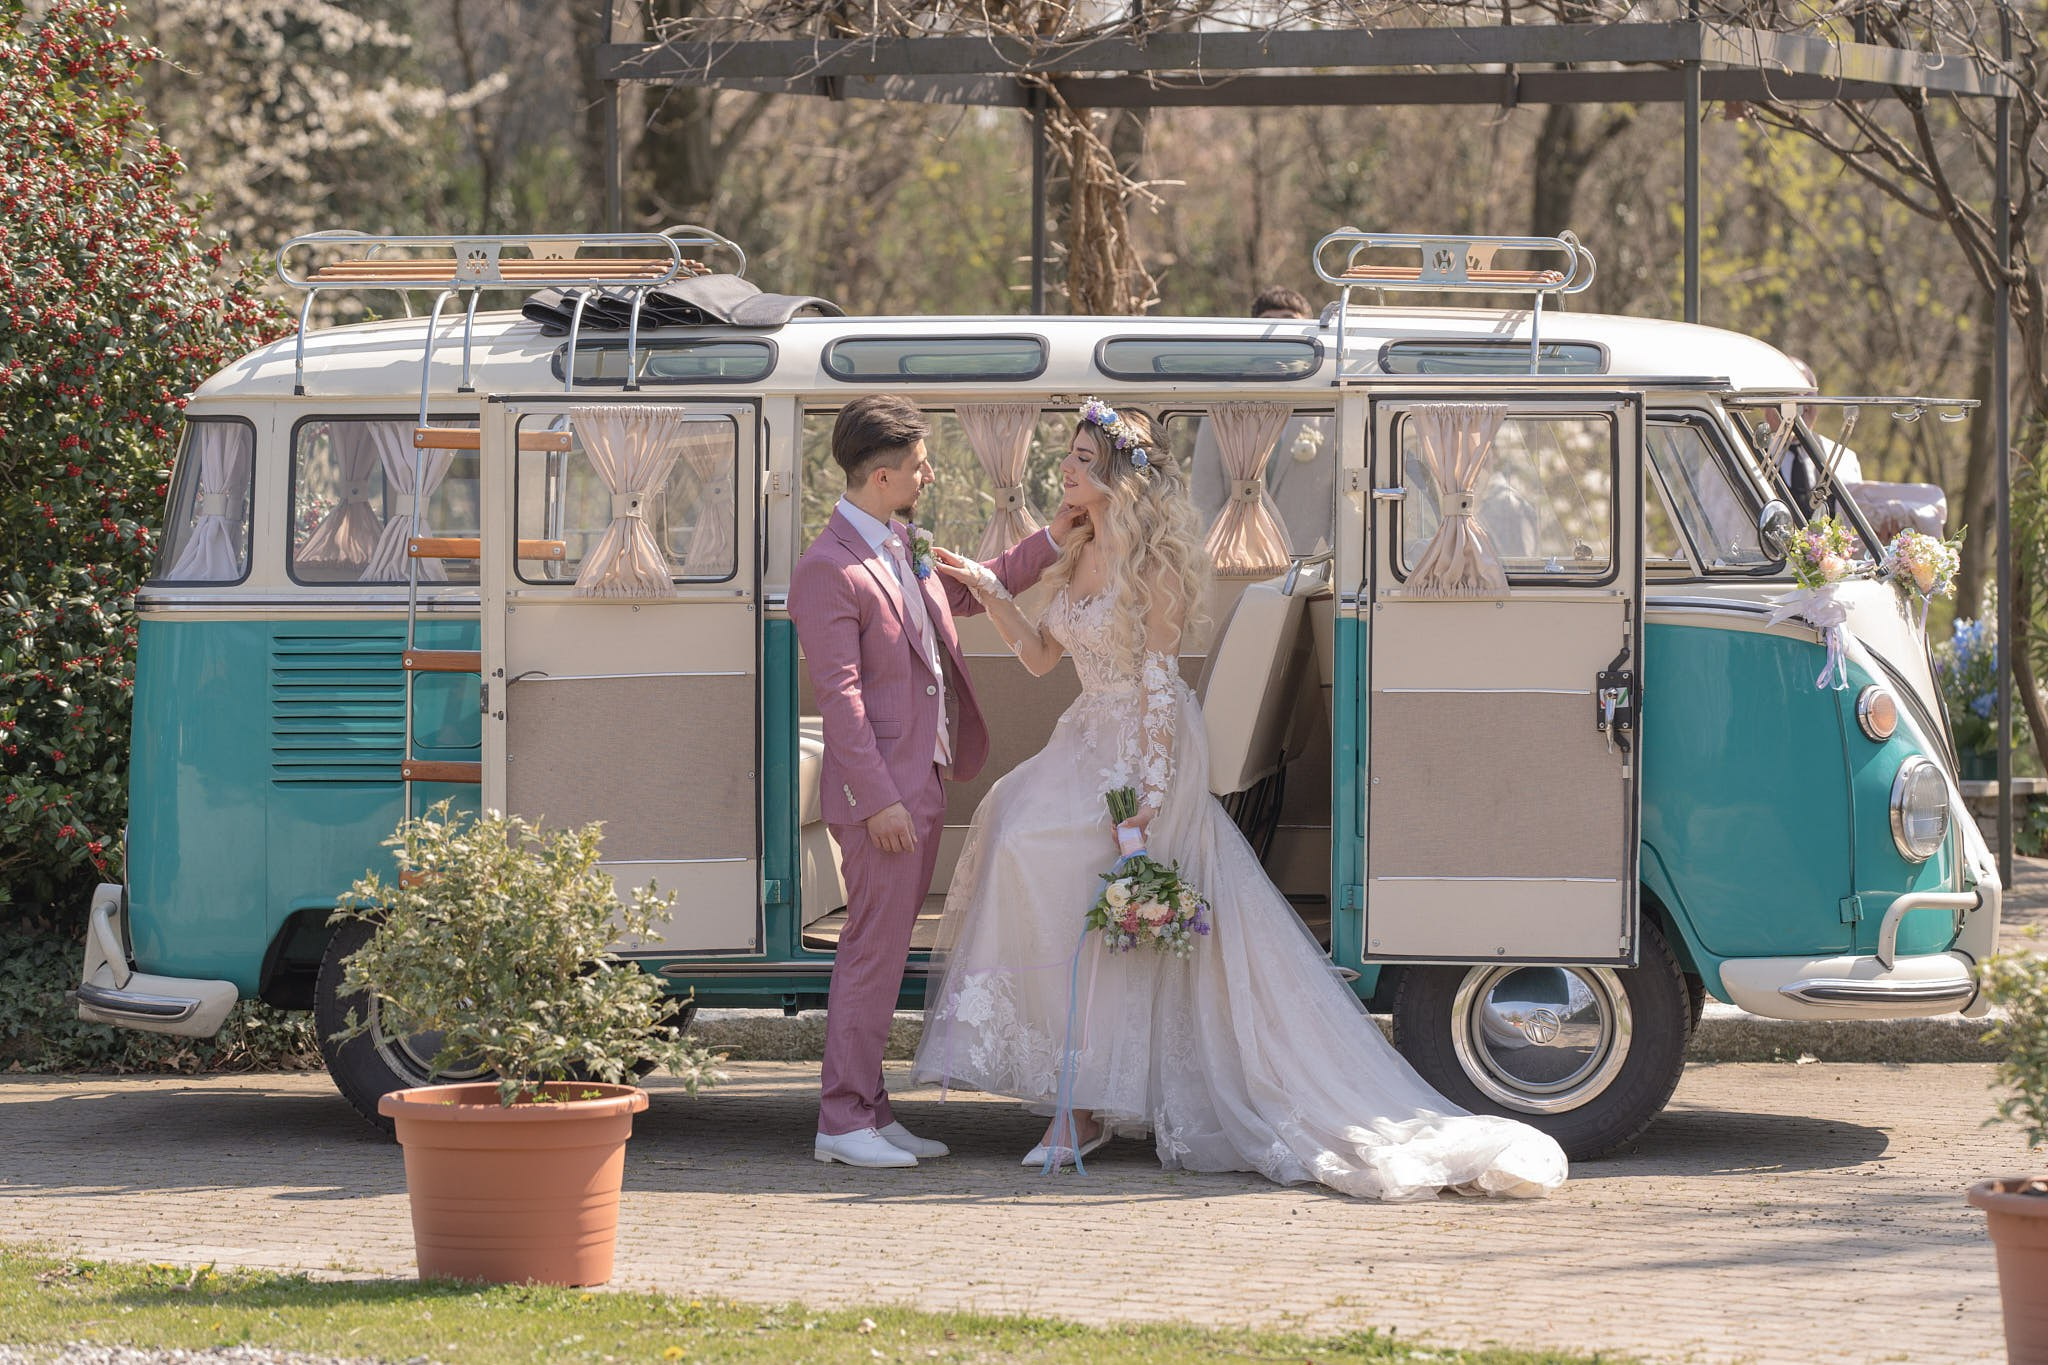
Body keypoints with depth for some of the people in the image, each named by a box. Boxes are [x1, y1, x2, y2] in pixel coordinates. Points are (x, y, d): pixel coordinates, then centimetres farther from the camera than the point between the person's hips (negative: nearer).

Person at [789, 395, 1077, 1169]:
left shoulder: (905, 549, 13)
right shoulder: (829, 571, -16)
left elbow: (967, 595, 32)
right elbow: (840, 696, -19)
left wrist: (1050, 543, 26)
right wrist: (879, 801, -22)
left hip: (922, 783, 9)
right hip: (879, 792, -9)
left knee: (886, 951, 12)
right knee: (873, 951, -6)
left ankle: (869, 1111, 17)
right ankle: (842, 1121, -2)